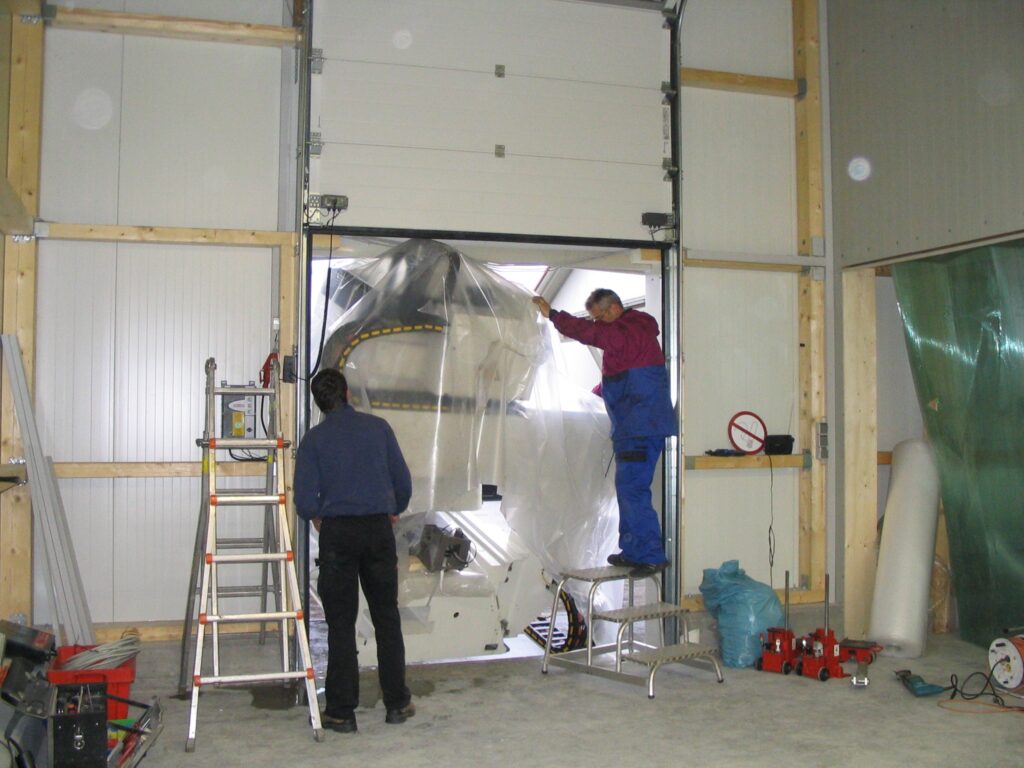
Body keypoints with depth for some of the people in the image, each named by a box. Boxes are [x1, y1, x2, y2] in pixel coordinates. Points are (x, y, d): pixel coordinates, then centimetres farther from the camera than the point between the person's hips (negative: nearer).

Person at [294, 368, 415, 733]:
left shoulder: (314, 439, -2)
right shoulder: (378, 427, 3)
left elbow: (305, 499, -7)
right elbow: (403, 481, 5)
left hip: (337, 533, -1)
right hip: (379, 529, 2)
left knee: (341, 623, 5)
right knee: (387, 618, 11)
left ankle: (341, 711, 9)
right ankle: (397, 702, 18)